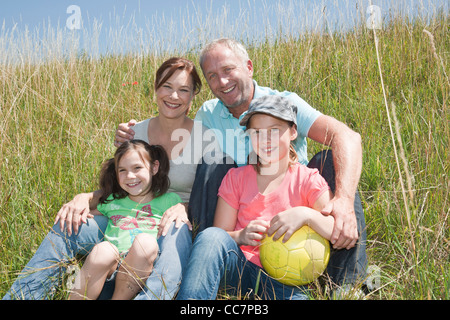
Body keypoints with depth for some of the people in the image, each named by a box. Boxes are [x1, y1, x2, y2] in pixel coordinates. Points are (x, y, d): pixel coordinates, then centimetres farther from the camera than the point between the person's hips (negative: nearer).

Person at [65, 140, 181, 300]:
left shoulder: (169, 200, 17)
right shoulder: (112, 201, 25)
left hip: (142, 269, -1)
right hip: (107, 268, 2)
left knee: (145, 241, -32)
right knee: (103, 249, -31)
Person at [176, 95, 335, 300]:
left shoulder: (308, 179, 5)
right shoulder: (236, 178, 12)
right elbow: (220, 234, 7)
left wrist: (306, 215, -23)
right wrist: (241, 235, -16)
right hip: (240, 269, 3)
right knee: (212, 236, -29)